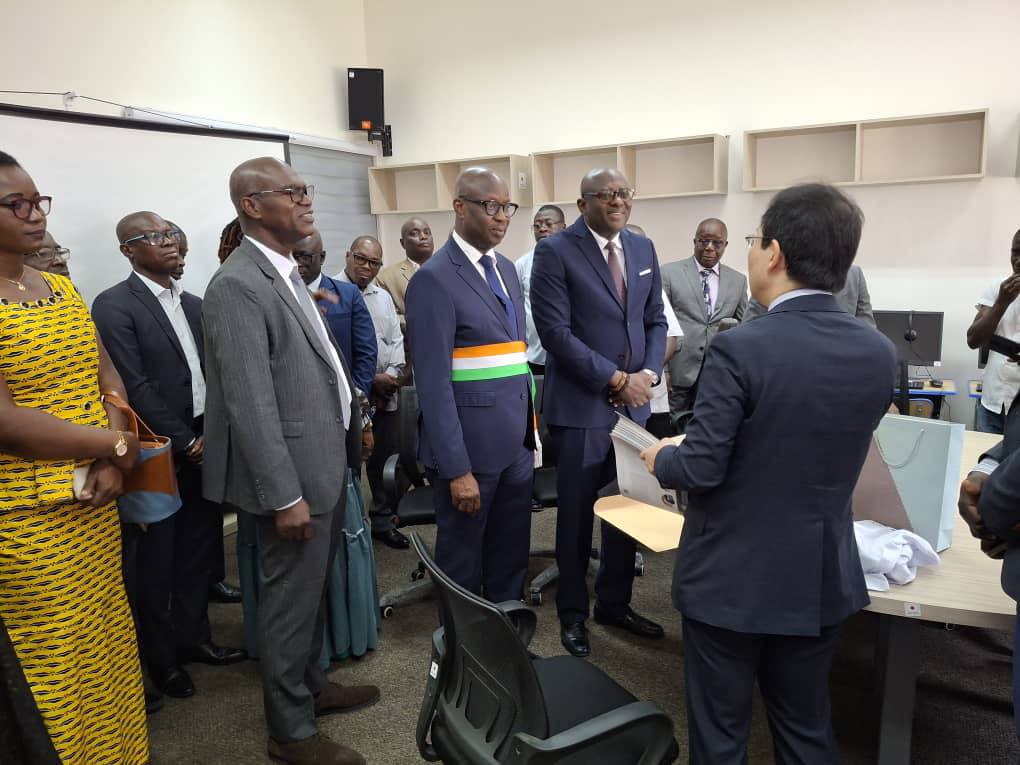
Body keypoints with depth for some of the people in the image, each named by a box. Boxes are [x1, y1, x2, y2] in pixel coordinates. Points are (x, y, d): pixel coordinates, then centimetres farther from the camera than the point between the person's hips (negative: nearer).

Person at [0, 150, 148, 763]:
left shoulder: (61, 287, 8)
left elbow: (107, 376, 7)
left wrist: (114, 463, -9)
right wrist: (117, 447, -12)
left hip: (97, 502, 6)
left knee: (111, 641, 18)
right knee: (57, 662, 8)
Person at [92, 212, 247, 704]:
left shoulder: (194, 304, 11)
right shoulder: (114, 306, -9)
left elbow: (213, 374, 9)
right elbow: (134, 386, -16)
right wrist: (185, 443, -14)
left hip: (203, 448, 6)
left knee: (201, 549, 15)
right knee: (155, 562, 9)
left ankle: (192, 637, 34)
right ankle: (160, 658, 26)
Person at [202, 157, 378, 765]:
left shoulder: (290, 275, 11)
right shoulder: (238, 286, -19)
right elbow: (251, 403, -22)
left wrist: (353, 421, 15)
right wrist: (284, 495, -21)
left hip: (327, 462, 9)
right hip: (292, 470, -9)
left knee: (313, 588, 22)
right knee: (291, 597, 7)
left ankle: (311, 685, 42)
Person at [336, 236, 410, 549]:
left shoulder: (383, 297, 15)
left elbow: (397, 341, 14)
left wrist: (392, 375, -4)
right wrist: (369, 380, -13)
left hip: (385, 395, 6)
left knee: (383, 462, 14)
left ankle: (383, 521, 28)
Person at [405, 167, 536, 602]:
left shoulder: (506, 269, 12)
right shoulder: (434, 279, -13)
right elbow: (433, 383, -17)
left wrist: (529, 428, 12)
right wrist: (457, 469, -18)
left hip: (516, 441, 7)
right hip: (468, 445, -7)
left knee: (513, 555, 18)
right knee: (462, 559, 12)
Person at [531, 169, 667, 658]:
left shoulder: (643, 249, 10)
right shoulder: (555, 251, -9)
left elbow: (655, 321, 13)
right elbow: (555, 331, -16)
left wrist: (649, 373, -4)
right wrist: (616, 379, -16)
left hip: (633, 402, 6)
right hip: (579, 405, -5)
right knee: (577, 515, 7)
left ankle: (615, 603, 33)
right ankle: (572, 613, 27)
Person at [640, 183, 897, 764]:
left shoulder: (740, 349, -23)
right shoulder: (880, 353, -4)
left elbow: (701, 470, -21)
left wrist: (661, 458, 1)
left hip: (732, 578, -5)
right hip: (824, 579, 6)